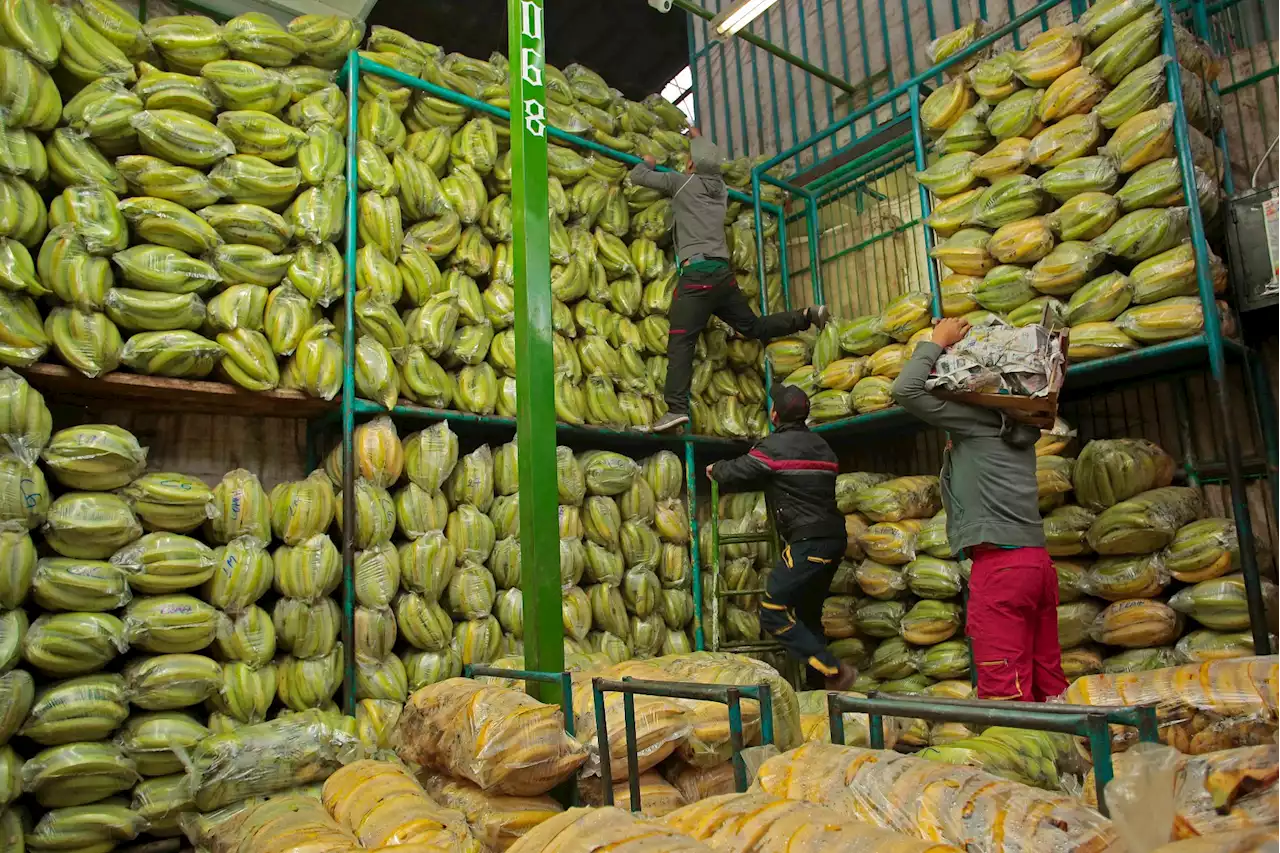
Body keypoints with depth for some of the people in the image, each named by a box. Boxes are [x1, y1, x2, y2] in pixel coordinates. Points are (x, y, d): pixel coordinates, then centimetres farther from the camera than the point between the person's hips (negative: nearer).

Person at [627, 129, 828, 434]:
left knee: (680, 342, -15)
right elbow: (710, 165, 44)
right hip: (723, 273, 7)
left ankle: (677, 408, -27)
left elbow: (637, 177, 10)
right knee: (754, 327, 21)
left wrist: (647, 162, 32)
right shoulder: (720, 186, 19)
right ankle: (808, 316, 9)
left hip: (697, 273, -7)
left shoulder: (683, 182, 3)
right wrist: (699, 140, 60)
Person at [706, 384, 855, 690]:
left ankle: (833, 670, -10)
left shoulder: (774, 447, -8)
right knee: (807, 613, 19)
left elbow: (736, 474, -3)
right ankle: (818, 681, 21)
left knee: (773, 613, -7)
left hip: (807, 542, -9)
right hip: (834, 538, 9)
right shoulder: (820, 446, 17)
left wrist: (715, 469, 20)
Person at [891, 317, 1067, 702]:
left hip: (1000, 564, -9)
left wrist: (938, 342, 5)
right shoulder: (1017, 427, 19)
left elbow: (906, 389, -8)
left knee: (1004, 692, -7)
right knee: (1048, 688, 11)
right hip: (1036, 560, 9)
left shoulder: (976, 418, -4)